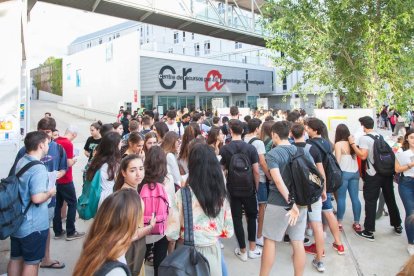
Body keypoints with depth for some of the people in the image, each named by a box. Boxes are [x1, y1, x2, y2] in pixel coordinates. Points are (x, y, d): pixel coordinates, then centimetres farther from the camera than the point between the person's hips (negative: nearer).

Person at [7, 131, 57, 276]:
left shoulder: (20, 162, 5)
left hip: (17, 221, 9)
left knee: (15, 258, 19)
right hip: (33, 225, -8)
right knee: (31, 262, 7)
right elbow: (37, 198, -32)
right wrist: (50, 193, -13)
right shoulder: (38, 168, -24)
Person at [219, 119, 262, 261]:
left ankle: (243, 251, 18)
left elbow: (222, 170, -2)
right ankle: (252, 249, 22)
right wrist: (256, 187, 5)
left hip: (232, 188, 0)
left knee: (237, 218, 10)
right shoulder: (250, 148, -9)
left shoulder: (224, 149, -7)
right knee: (252, 216, 18)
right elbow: (256, 171, -8)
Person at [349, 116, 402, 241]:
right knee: (390, 199, 19)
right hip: (387, 172, 7)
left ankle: (369, 232, 4)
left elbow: (363, 156, -22)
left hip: (373, 175, -6)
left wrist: (352, 144, -16)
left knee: (370, 202, 0)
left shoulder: (364, 138, -12)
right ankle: (397, 226, 32)